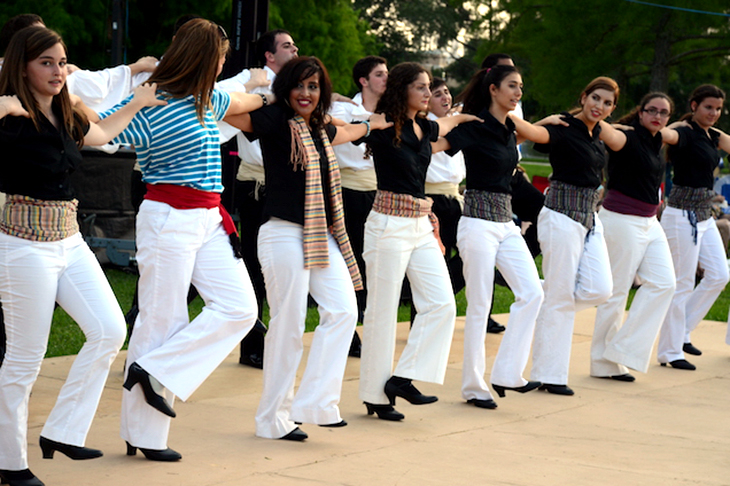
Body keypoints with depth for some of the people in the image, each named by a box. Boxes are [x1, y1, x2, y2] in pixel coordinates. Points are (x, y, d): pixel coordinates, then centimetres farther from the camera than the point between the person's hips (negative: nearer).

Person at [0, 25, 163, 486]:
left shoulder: (66, 116, 10)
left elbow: (101, 133, 34)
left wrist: (136, 104, 35)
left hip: (69, 240, 8)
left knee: (110, 330, -1)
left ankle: (62, 432, 7)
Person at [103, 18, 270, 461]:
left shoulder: (206, 101, 13)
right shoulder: (151, 108, -13)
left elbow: (239, 101, 35)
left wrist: (269, 98, 50)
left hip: (209, 220, 9)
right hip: (170, 219, -9)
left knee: (239, 308, -1)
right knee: (163, 318, -4)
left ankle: (156, 371, 4)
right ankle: (142, 436, 5)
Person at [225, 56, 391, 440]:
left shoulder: (319, 128, 16)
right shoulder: (275, 121, -7)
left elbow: (342, 133, 40)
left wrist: (371, 123, 55)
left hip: (321, 236, 8)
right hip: (284, 233, -8)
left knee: (343, 310, 0)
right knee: (288, 324, -4)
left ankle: (314, 402, 6)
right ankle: (273, 418, 8)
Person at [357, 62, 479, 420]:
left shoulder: (425, 128, 11)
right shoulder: (382, 128, -9)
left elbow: (449, 122, 34)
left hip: (421, 226, 7)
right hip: (389, 225, -7)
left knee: (441, 303, -1)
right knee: (382, 310, -1)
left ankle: (403, 378, 6)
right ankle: (374, 395, 9)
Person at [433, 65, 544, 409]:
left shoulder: (509, 128, 11)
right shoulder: (475, 126, -12)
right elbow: (431, 147, -21)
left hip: (506, 222, 8)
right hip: (479, 222, -8)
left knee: (531, 292, -3)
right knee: (479, 304, -3)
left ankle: (507, 373, 2)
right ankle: (473, 387, 8)